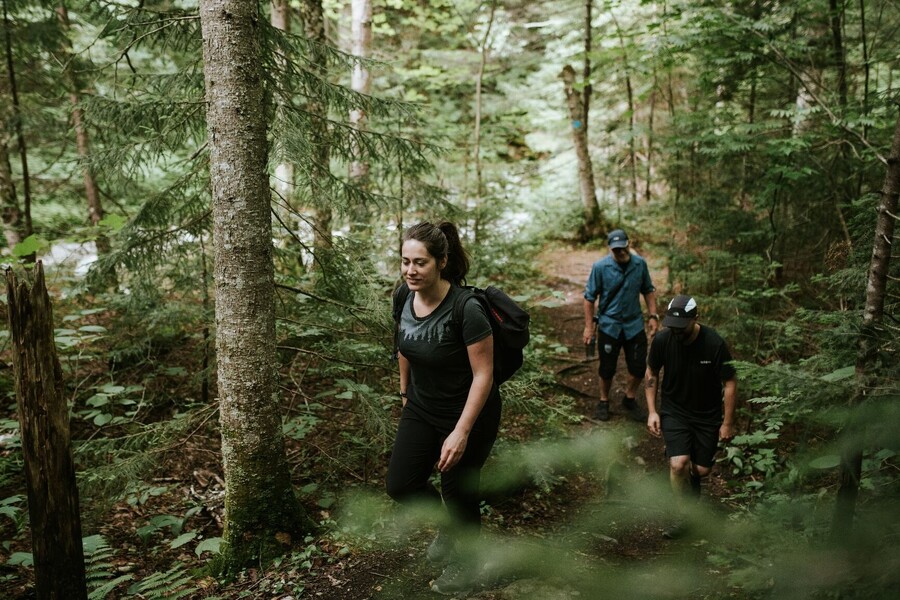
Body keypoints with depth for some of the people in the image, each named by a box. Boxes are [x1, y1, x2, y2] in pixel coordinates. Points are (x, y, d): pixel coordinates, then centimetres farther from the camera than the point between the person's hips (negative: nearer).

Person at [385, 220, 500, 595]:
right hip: (422, 409, 6)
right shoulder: (406, 299, -9)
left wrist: (461, 432, -26)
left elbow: (483, 374, -24)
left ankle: (465, 561, 39)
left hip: (469, 414, -6)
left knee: (458, 488, 9)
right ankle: (450, 522, 36)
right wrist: (405, 390, 20)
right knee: (400, 485, 4)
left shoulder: (466, 309, -28)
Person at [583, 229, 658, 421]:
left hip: (634, 324, 2)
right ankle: (604, 402, 31)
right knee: (607, 369, 9)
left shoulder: (640, 264, -5)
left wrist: (653, 315, 2)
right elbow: (590, 297, -8)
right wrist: (589, 326, -9)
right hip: (609, 326, -2)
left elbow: (648, 290, 8)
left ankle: (629, 399, 32)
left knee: (638, 366, 7)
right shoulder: (600, 267, -14)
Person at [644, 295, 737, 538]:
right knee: (678, 464, -17)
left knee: (701, 470, 6)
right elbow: (652, 373, 1)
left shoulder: (714, 343, -23)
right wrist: (652, 411, -3)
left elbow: (730, 383, -11)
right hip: (674, 411, 0)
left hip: (707, 415, 0)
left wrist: (728, 423, -8)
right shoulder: (662, 340, -17)